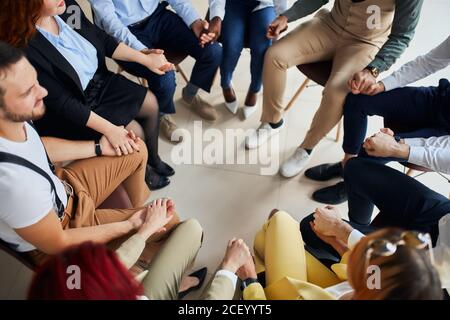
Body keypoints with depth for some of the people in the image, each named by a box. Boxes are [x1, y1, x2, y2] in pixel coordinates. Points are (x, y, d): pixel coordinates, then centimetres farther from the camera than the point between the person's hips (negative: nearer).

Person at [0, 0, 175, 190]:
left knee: (151, 104, 6)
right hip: (71, 111, -7)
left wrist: (145, 59, -4)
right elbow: (63, 102, -27)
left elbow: (103, 40, 1)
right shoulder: (25, 48, -31)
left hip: (99, 81, 7)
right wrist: (109, 129, -31)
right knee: (133, 133, -10)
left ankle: (153, 159, 30)